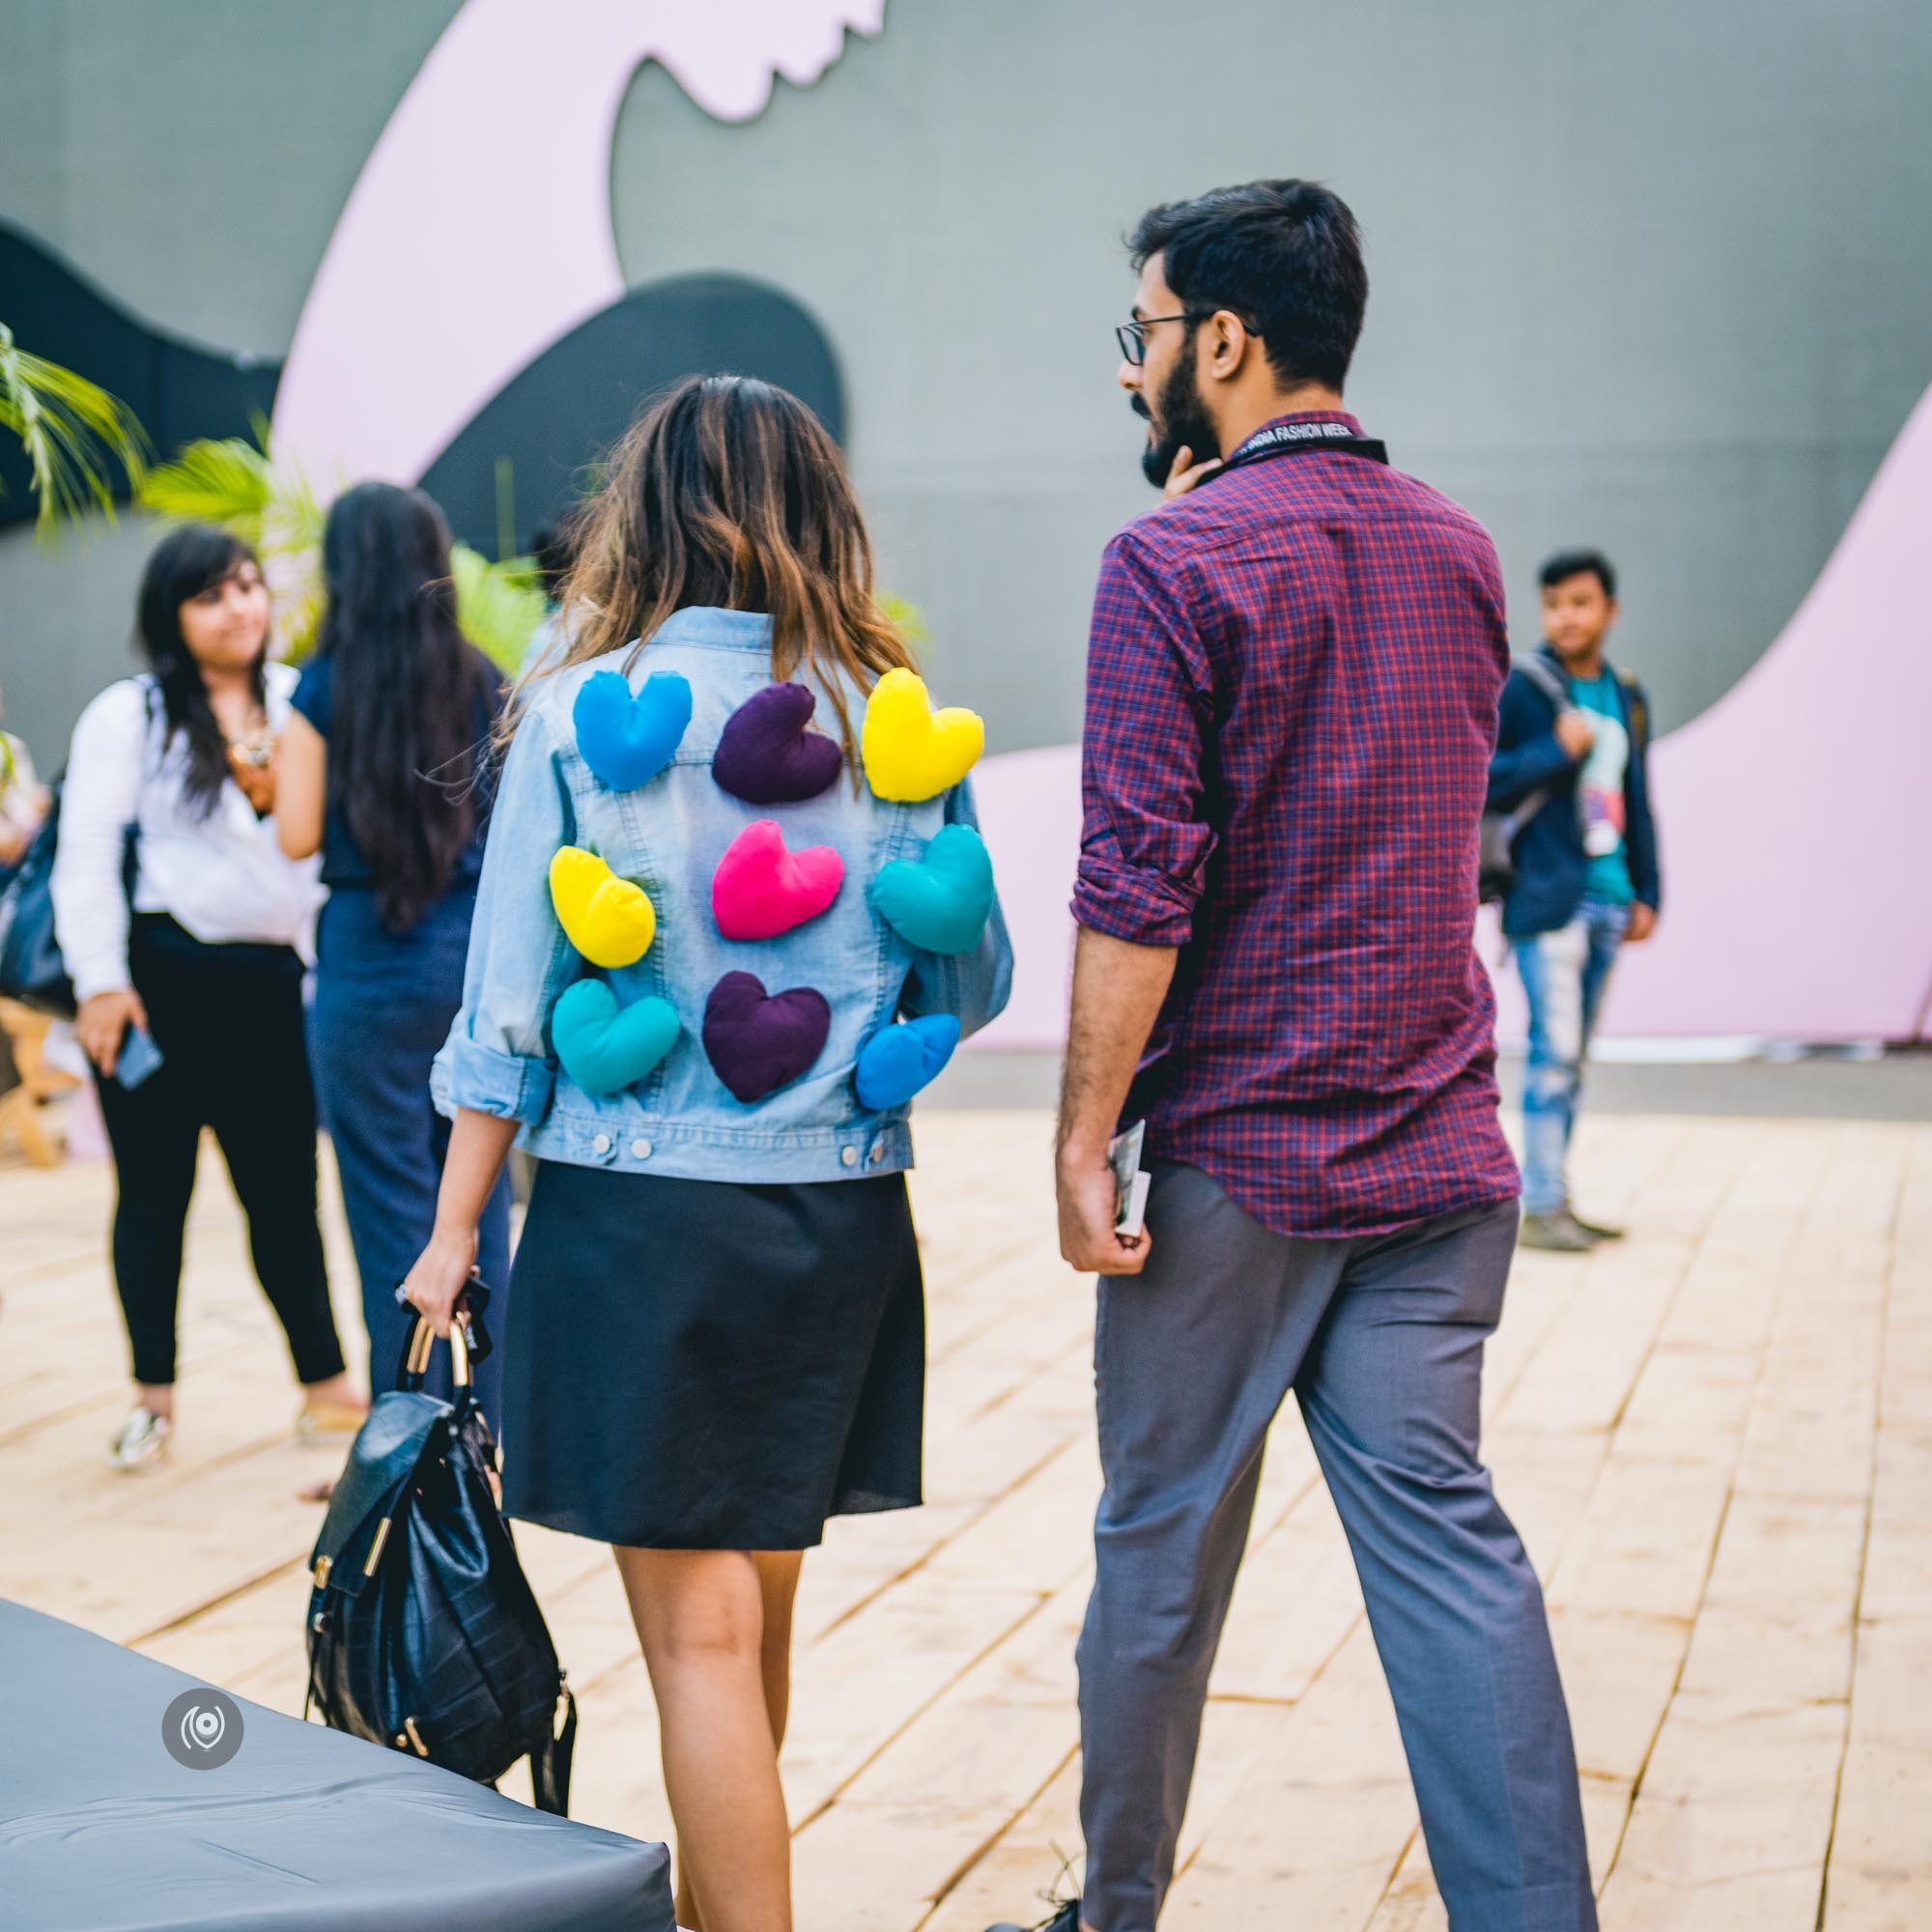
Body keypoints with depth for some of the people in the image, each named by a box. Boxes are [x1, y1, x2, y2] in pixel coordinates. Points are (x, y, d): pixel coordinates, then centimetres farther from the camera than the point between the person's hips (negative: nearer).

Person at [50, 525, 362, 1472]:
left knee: (284, 1189, 6)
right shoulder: (128, 715, -1)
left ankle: (325, 1384, 16)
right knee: (154, 1190, 7)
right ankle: (153, 1394, 16)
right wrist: (100, 982, -12)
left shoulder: (301, 706, 9)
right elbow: (87, 854, -5)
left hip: (271, 980, 3)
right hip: (160, 979, -2)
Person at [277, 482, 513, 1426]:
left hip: (371, 960, -4)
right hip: (480, 951, 4)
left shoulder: (323, 687, -7)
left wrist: (284, 769, 11)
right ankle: (487, 1426, 18)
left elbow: (299, 836, -7)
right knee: (479, 1196, 11)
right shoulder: (483, 682, 4)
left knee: (391, 1204, 2)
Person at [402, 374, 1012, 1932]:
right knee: (758, 1615, 17)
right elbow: (974, 985, 9)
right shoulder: (902, 722, 2)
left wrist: (457, 1227, 2)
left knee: (699, 1632, 0)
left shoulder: (583, 710, -5)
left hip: (638, 1215, -3)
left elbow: (511, 996, -5)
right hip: (841, 1218, 4)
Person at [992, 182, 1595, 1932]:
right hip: (1437, 1151, 5)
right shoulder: (1456, 550, 10)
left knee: (1165, 1544, 9)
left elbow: (1138, 883, -16)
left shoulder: (1178, 561, -11)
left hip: (1235, 1150, -5)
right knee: (1445, 1532, 4)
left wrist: (1085, 1136, -11)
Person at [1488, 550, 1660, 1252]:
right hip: (1548, 899, -6)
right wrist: (1556, 751, -16)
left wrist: (1647, 892, 16)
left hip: (1607, 900, 6)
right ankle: (1542, 1206, -5)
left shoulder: (1627, 697, 14)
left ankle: (1556, 1199, 17)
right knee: (1555, 1051, -9)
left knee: (1572, 1057, 11)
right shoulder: (1520, 689, -5)